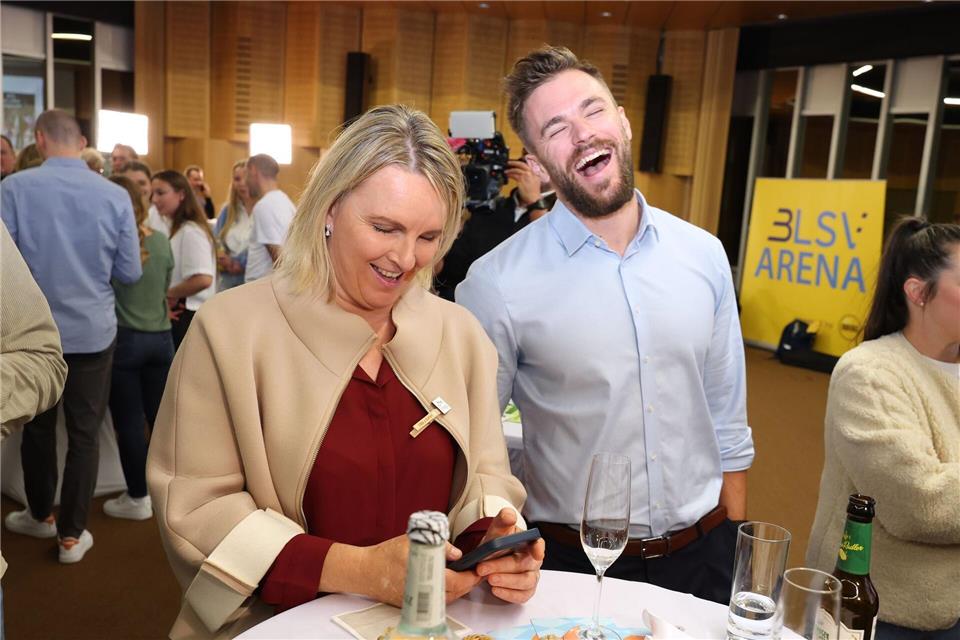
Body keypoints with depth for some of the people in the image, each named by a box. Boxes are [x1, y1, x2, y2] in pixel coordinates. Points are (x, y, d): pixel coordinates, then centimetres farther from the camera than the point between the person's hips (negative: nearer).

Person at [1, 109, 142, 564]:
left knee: (37, 426, 19)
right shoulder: (115, 196, -8)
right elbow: (130, 272, -4)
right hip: (93, 332, 0)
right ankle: (72, 534, 19)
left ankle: (40, 514, 39)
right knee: (84, 433, 10)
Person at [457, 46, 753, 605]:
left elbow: (728, 424, 4)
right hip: (574, 563, -3)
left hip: (703, 554, 4)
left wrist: (733, 547, 7)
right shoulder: (498, 283, -16)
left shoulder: (704, 254, -3)